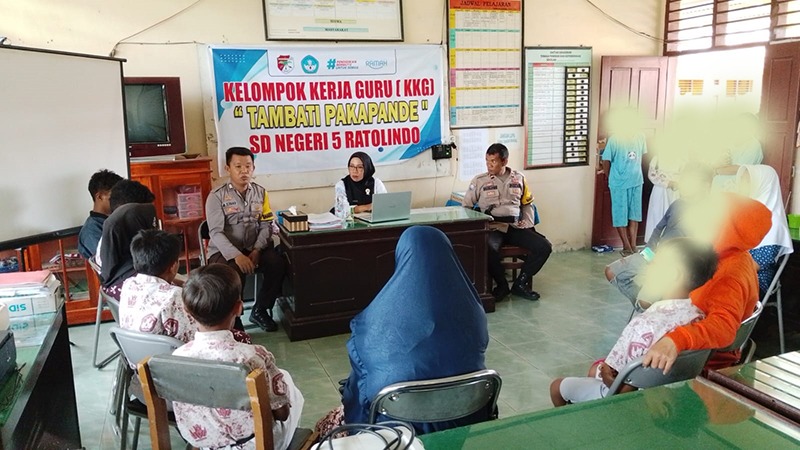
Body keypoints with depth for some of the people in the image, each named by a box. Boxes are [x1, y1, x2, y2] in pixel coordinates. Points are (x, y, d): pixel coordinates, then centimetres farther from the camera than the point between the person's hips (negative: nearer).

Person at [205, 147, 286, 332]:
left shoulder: (260, 193, 6)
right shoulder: (217, 196, -6)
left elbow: (266, 226, 2)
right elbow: (216, 233, -14)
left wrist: (257, 250, -16)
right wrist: (236, 255, -29)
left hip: (253, 248, 4)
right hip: (224, 251, -3)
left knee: (277, 263, -24)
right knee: (235, 272, -35)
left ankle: (260, 310, -1)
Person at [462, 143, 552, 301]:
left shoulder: (519, 178, 11)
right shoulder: (479, 181, 3)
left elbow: (527, 204, 20)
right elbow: (465, 207, 7)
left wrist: (528, 224, 7)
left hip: (516, 228, 3)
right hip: (493, 228, -3)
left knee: (544, 246, -16)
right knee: (489, 249, -36)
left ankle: (520, 283, -2)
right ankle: (502, 284, -8)